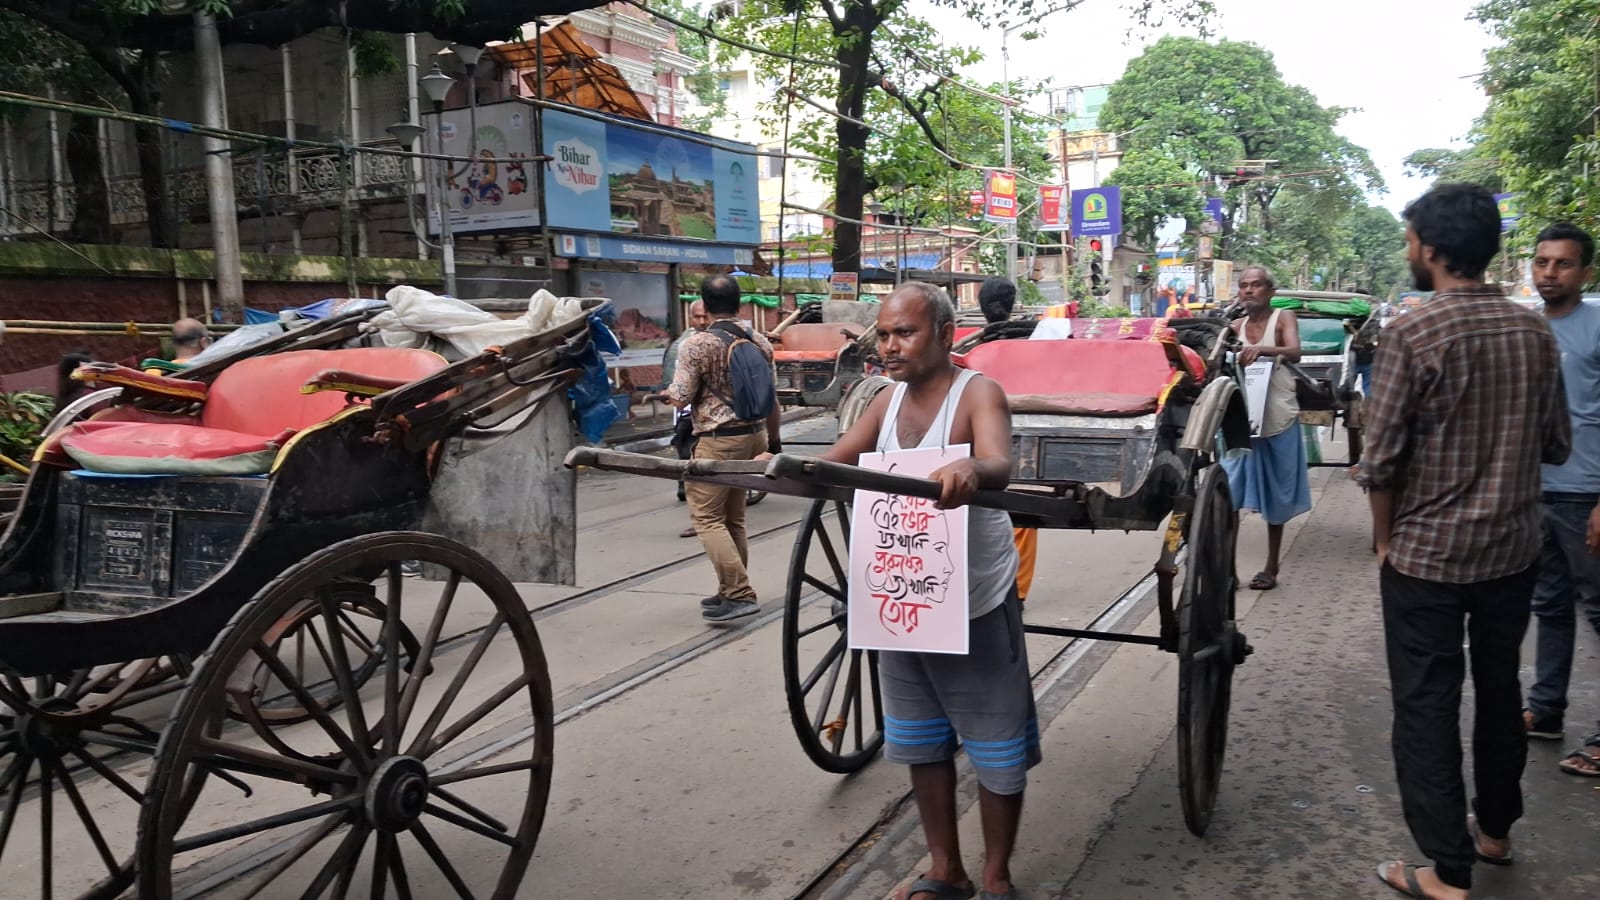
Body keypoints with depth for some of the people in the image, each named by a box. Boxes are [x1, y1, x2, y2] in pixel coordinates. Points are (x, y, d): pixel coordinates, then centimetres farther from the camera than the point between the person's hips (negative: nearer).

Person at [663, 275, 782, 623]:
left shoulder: (696, 344, -12)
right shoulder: (760, 343, 5)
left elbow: (681, 399, -12)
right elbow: (772, 399, 10)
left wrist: (667, 393, 12)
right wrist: (774, 442, 21)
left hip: (717, 441, -7)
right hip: (753, 436, 7)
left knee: (707, 516, -2)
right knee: (733, 517, 16)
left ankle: (739, 593, -11)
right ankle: (732, 591, 22)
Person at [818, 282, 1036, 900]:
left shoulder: (977, 393, -15)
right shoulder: (889, 400, 4)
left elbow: (999, 464, -34)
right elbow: (828, 465, 1)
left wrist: (969, 469, -57)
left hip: (974, 605, -6)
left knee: (996, 751, 8)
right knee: (921, 742, 18)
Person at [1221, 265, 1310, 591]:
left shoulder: (1283, 318, -3)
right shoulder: (1236, 326, 9)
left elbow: (1294, 352, -21)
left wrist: (1263, 349, -39)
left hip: (1278, 424, -3)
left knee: (1275, 500, 9)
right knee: (1227, 496, -5)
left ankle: (1271, 568, 20)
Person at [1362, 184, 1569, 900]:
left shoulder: (1412, 334, -17)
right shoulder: (1536, 332, 1)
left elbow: (1381, 460, -17)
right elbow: (1556, 444, 8)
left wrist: (1385, 541, -4)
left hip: (1427, 553, -6)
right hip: (1513, 548, 6)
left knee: (1426, 706, 2)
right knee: (1500, 688, 20)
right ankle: (1494, 829, 37)